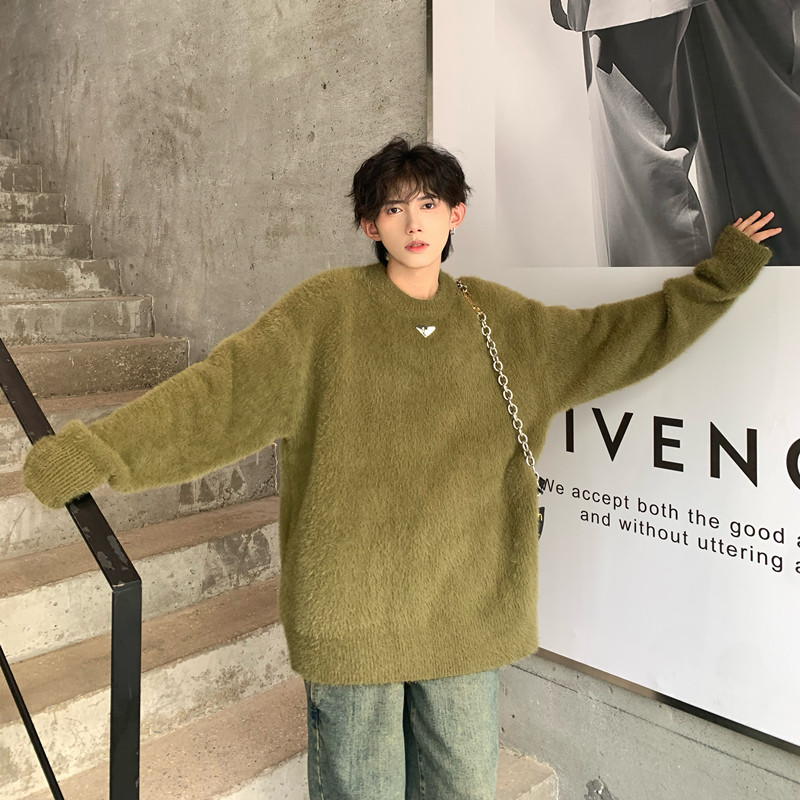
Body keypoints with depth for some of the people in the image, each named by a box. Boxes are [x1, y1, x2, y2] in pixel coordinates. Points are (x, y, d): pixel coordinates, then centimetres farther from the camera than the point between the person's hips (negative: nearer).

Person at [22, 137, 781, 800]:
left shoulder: (501, 320, 4)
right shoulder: (326, 310, -8)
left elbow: (620, 336, 12)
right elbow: (217, 392, -13)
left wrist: (719, 275, 12)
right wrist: (91, 452, -19)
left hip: (466, 608, 4)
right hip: (353, 608, -3)